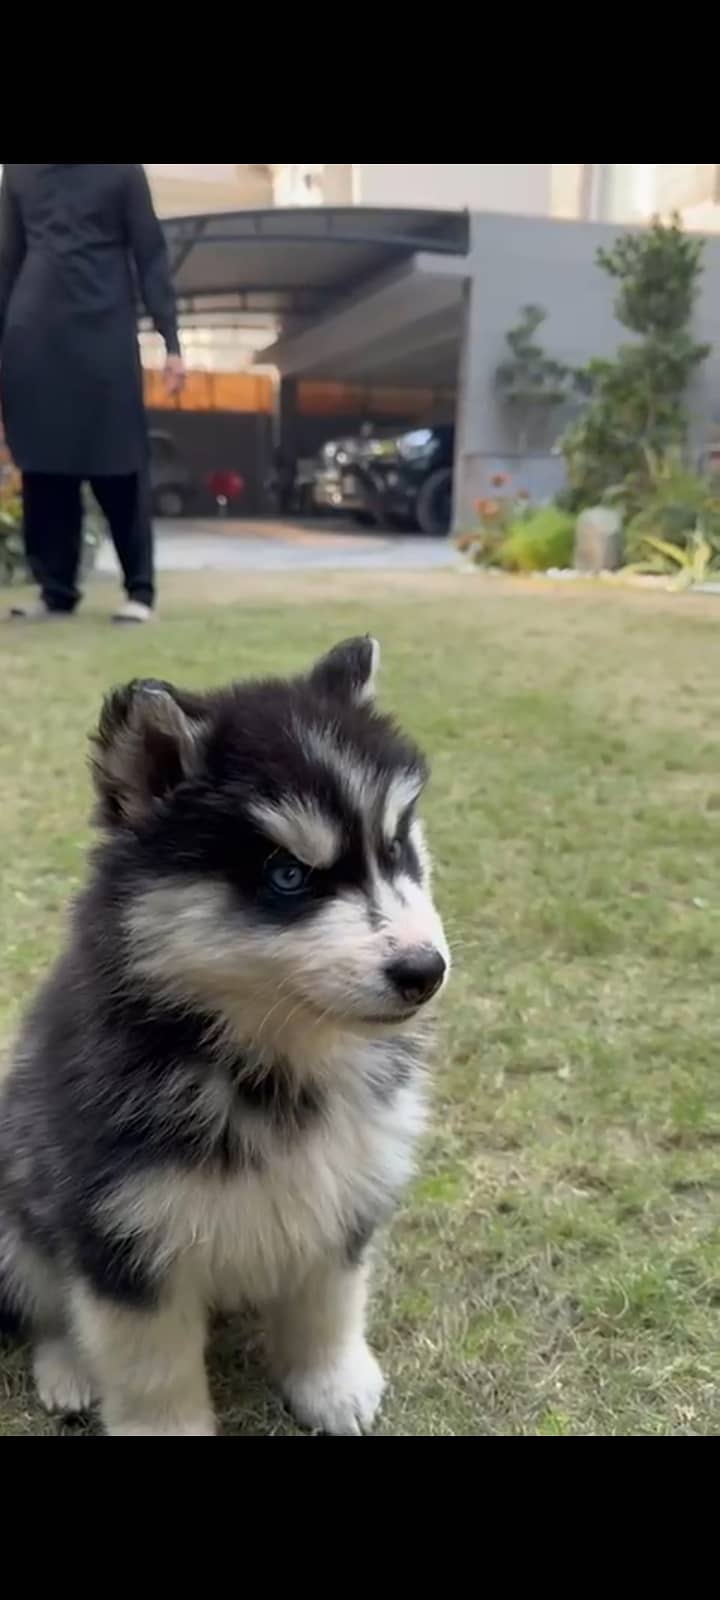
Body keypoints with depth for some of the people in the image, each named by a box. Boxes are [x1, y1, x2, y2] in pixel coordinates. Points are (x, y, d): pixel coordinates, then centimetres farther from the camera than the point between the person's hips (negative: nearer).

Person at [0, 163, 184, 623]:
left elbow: (151, 257, 4)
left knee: (119, 469, -6)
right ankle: (56, 590, 7)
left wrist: (171, 341, -6)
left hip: (105, 337, -3)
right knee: (44, 470, 1)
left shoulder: (121, 171, 8)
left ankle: (140, 589, -1)